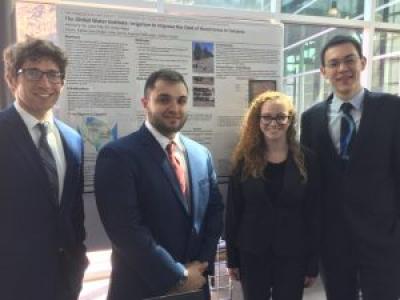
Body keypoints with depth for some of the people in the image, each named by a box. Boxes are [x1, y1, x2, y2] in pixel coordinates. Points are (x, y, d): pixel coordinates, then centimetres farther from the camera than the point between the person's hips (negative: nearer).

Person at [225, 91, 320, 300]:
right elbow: (233, 212, -1)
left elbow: (313, 214, -3)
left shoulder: (305, 160, -4)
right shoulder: (245, 160, -4)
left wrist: (313, 263, -3)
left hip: (292, 256, 0)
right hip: (252, 254, 1)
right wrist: (232, 258, -1)